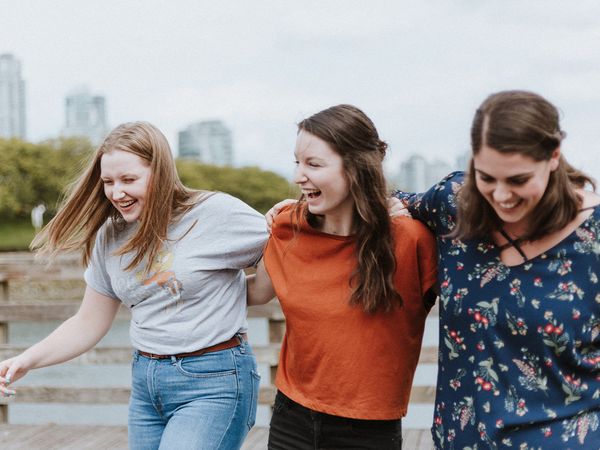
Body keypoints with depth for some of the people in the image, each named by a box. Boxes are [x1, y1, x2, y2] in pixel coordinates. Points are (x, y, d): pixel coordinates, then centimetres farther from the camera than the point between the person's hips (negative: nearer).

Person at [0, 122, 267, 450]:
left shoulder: (216, 214, -12)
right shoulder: (110, 236, 5)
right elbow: (88, 324, 11)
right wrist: (27, 360, 0)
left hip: (213, 384, -6)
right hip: (146, 382, 6)